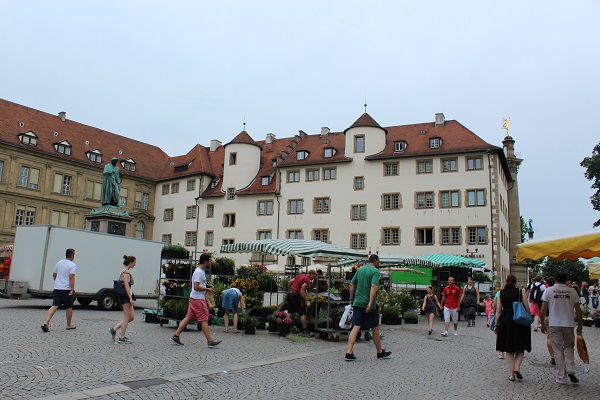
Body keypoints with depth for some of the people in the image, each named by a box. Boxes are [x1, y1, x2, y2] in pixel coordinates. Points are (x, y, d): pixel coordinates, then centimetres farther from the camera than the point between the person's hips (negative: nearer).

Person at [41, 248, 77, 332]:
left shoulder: (59, 263, 13)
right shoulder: (72, 265, -9)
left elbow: (54, 274, 23)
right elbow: (71, 277, -20)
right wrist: (72, 289, -22)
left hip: (57, 288, 5)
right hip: (67, 289, -5)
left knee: (54, 306, -1)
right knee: (69, 307, 10)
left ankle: (46, 322, -19)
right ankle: (69, 325, 21)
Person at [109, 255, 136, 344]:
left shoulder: (127, 271, 16)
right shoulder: (125, 272, -13)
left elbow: (132, 283, 16)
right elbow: (126, 286, -20)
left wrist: (130, 274, 3)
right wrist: (131, 298, -23)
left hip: (127, 296, 10)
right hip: (126, 296, -10)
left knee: (132, 317, 10)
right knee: (127, 317, -4)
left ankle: (114, 329, 16)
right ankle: (121, 338, 4)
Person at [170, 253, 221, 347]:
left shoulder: (201, 271, 15)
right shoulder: (199, 272, -17)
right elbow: (196, 287, -22)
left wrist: (207, 287, 13)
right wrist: (207, 289, -14)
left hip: (194, 299, 10)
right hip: (198, 299, -10)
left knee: (188, 318, 11)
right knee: (204, 320, -5)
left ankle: (176, 336, 14)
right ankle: (210, 341, 0)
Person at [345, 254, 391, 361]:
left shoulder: (359, 270, 13)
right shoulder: (376, 271, -6)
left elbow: (352, 285, 14)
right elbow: (374, 286, -20)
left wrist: (351, 298, 21)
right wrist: (371, 302, -25)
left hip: (357, 303, 5)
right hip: (369, 305, -5)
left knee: (355, 327, 1)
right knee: (375, 328, 10)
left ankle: (349, 353, -9)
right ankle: (380, 352, 24)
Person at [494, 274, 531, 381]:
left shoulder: (501, 293, 2)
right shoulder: (521, 291, -2)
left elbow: (498, 311, 1)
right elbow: (527, 308, -4)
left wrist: (496, 325, 7)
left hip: (505, 322, 1)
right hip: (519, 322, -1)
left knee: (509, 350, 9)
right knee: (520, 348, 13)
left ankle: (511, 374, 7)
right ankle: (517, 368, -7)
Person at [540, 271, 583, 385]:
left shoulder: (549, 291, -3)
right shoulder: (572, 291, 1)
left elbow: (543, 309, -5)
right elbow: (578, 311, 1)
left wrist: (542, 324, 6)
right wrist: (579, 326, 11)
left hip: (554, 324, -1)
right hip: (569, 324, 1)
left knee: (558, 350, 5)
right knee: (569, 347, 18)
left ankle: (561, 378, 9)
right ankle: (570, 370, -2)